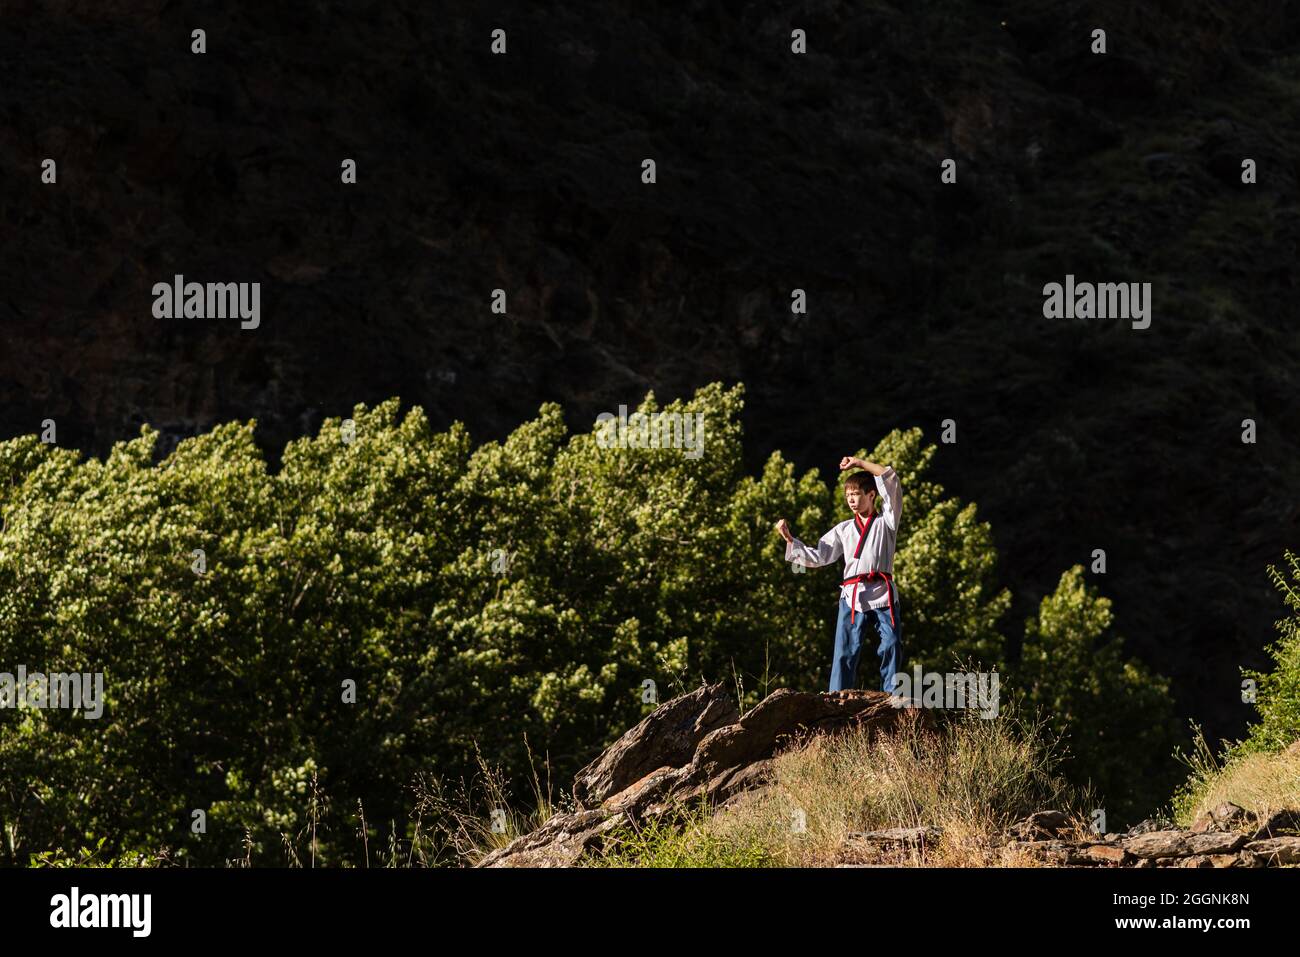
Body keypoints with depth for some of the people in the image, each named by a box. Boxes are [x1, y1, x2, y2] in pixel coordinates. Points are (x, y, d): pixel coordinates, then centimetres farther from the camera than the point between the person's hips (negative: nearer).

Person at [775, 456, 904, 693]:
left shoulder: (886, 521, 10)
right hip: (852, 595, 2)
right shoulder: (843, 529, 18)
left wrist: (859, 463, 2)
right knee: (846, 652, -3)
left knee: (891, 646, -9)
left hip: (883, 595, -2)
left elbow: (890, 479, 1)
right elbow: (817, 556, 15)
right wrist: (790, 540, 5)